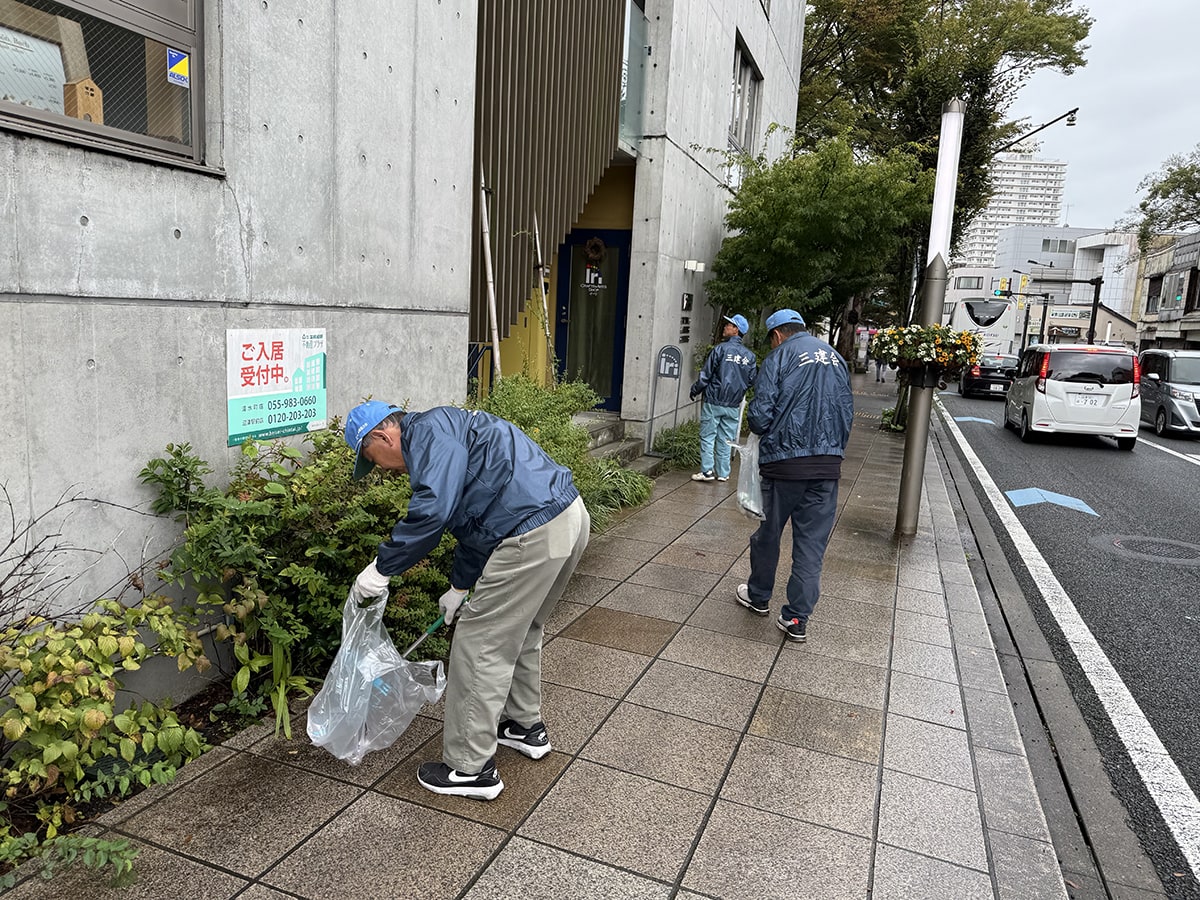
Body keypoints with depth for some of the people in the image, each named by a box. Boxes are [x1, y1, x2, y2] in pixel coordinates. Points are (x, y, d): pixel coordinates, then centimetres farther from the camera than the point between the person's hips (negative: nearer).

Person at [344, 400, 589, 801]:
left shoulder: (429, 431, -6)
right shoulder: (446, 434, 25)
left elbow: (433, 509, -22)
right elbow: (475, 521, 32)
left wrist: (381, 568, -11)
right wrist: (460, 586, 39)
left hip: (535, 534, -11)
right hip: (570, 515, 11)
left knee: (480, 645, 3)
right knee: (520, 631, 27)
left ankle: (471, 769, 15)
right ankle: (526, 725, 44)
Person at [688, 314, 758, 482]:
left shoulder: (720, 349, -10)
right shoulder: (749, 356, 4)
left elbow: (705, 375, -8)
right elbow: (752, 380, 8)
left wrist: (694, 391, 6)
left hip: (713, 402, -4)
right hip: (733, 405, 4)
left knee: (707, 436, 3)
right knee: (725, 440, 11)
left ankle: (707, 470, 0)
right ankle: (723, 473, 14)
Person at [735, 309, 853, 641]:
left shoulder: (778, 358, -4)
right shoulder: (836, 358, 13)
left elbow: (760, 415, -10)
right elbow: (848, 411, 14)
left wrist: (758, 425, 12)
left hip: (785, 462, -4)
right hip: (828, 464, 4)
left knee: (769, 533, 15)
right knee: (812, 542, 7)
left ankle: (759, 596, 33)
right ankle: (797, 619, 11)